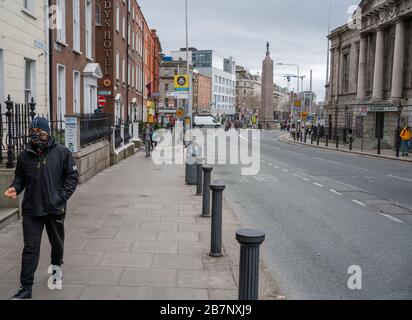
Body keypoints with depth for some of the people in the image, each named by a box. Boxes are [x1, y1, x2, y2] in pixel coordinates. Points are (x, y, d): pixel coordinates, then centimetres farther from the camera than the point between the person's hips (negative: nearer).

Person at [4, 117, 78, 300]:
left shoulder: (61, 152, -8)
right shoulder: (25, 155, -1)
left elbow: (72, 176, -4)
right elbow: (20, 176, 12)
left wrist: (62, 197, -13)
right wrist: (15, 188, -9)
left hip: (55, 209, 0)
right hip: (31, 209, 1)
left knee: (57, 242, 20)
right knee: (30, 248, 1)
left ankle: (56, 266, 50)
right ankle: (26, 288, 9)